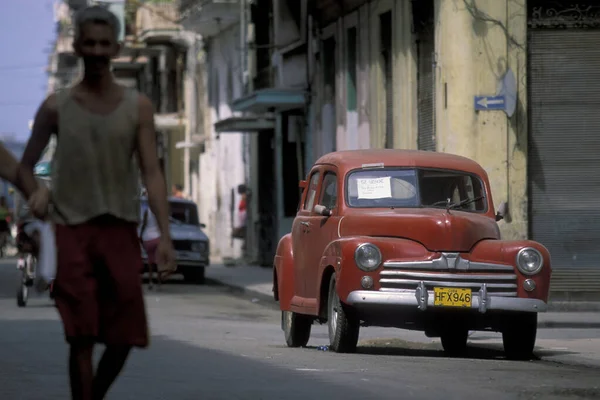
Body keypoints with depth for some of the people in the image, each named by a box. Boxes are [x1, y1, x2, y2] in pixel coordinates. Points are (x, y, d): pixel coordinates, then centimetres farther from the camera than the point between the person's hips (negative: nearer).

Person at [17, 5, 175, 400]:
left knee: (124, 336, 2)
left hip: (121, 229, 2)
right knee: (82, 336, -9)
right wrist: (35, 193, -11)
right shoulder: (57, 107, 5)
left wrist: (165, 234, -10)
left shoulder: (137, 106, 6)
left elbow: (152, 172, 0)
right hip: (73, 230, -1)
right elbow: (27, 164, 11)